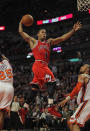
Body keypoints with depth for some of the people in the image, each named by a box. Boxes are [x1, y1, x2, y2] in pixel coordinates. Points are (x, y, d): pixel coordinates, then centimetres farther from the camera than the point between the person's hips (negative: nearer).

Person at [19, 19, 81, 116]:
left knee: (34, 88, 3)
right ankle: (50, 105, -29)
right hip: (38, 65, -6)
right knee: (52, 82, -21)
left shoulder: (49, 42, 28)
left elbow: (62, 38, 19)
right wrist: (21, 22, 23)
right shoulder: (33, 41, 16)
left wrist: (73, 30, 10)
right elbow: (21, 32, 15)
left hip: (45, 66, 6)